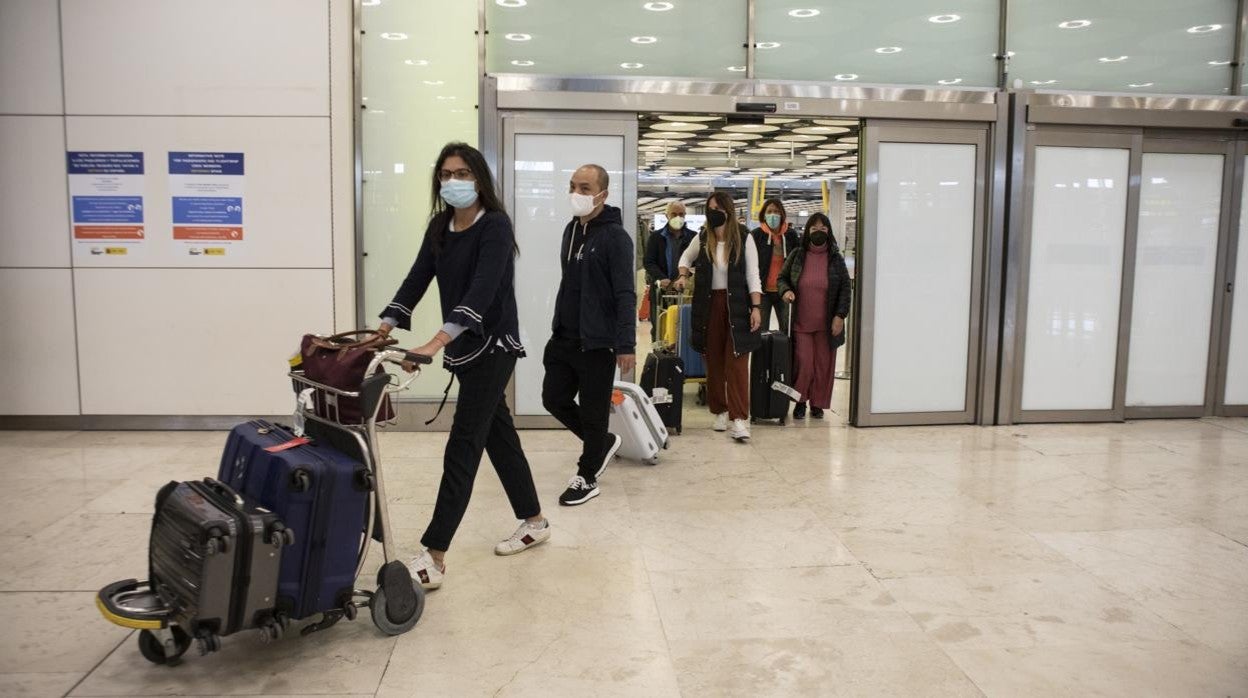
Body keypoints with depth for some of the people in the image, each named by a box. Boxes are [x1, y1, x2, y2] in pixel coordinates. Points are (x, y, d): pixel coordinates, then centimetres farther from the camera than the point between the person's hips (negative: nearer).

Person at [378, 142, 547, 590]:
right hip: (464, 347, 8)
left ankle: (434, 558, -5)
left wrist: (435, 344, -38)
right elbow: (416, 280, 4)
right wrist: (383, 330, -8)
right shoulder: (440, 225, 7)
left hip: (493, 347, -8)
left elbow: (482, 290, -28)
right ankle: (535, 522, 32)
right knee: (498, 434, 16)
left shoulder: (495, 226, -16)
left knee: (462, 447, -9)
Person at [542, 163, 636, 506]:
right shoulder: (571, 229, 11)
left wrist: (626, 344, -22)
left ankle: (587, 478, 20)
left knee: (593, 412, 3)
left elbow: (625, 294, -17)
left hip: (597, 343, -8)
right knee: (554, 398, 11)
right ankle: (603, 442, 33)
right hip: (563, 337, 8)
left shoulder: (615, 236, -13)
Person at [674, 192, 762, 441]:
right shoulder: (702, 239, 4)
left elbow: (752, 275, -4)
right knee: (713, 362, 9)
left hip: (736, 306, -3)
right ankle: (720, 411, 22)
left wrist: (755, 308, -10)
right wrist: (683, 276, 4)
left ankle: (739, 418, -8)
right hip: (708, 305, 3)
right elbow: (686, 258, 24)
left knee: (736, 362, -8)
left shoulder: (743, 238, -3)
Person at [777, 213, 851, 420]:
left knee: (823, 364, 4)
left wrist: (840, 316, -5)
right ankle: (800, 401, 17)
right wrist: (786, 290, -9)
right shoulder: (797, 255, 3)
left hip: (827, 324, 0)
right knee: (803, 362, -3)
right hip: (801, 322, 0)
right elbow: (782, 277, 14)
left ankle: (818, 403, 19)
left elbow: (845, 288, 3)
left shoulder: (836, 259, 2)